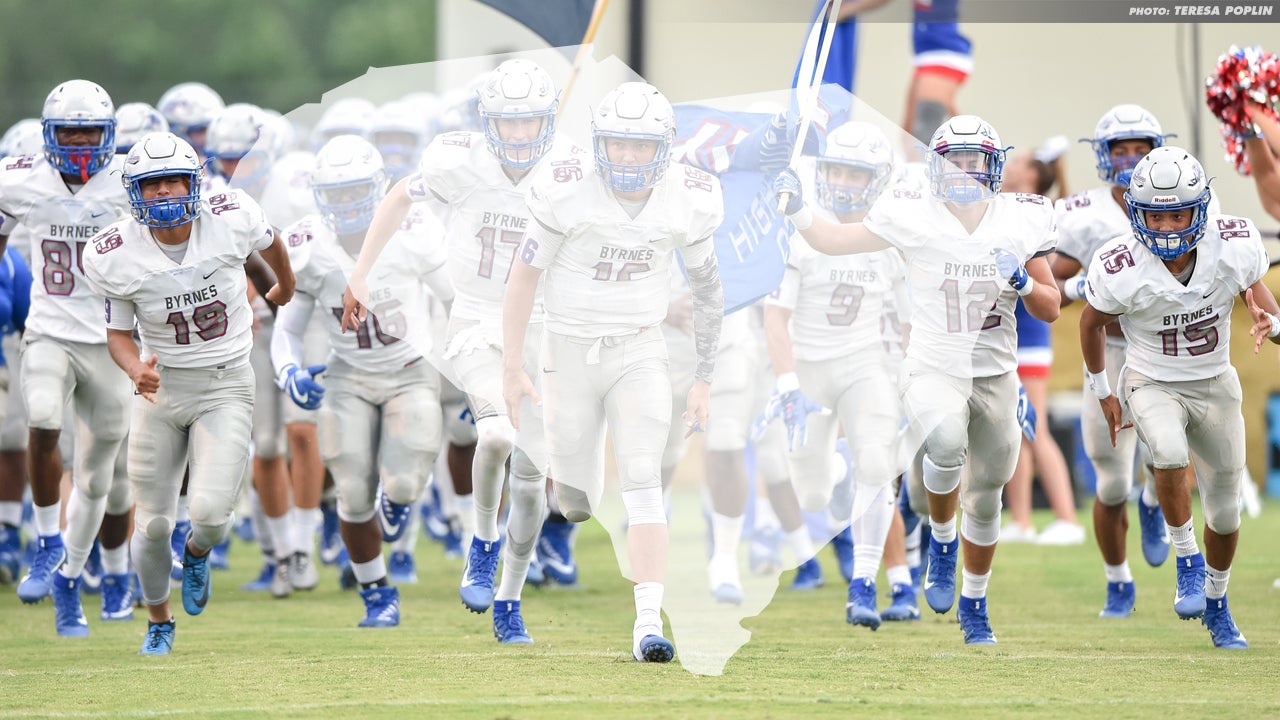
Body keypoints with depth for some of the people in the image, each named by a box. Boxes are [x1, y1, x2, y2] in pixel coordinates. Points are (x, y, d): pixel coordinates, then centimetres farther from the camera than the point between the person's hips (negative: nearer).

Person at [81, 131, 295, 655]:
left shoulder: (231, 219, -15)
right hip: (162, 389, 1)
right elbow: (117, 333, -1)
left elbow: (270, 244, 10)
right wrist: (135, 370, -23)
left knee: (210, 511, -18)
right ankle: (158, 621, 33)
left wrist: (285, 287, 31)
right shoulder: (117, 257, -14)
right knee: (153, 523, 4)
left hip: (226, 386, -1)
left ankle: (197, 552, 21)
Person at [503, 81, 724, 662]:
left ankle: (648, 626, -20)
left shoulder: (687, 200, -10)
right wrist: (511, 369, -7)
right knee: (578, 505, 6)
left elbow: (708, 290, 5)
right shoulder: (568, 193, -19)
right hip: (570, 352, -1)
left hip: (639, 354, 1)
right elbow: (523, 277, -8)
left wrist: (704, 380, 7)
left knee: (643, 483, -15)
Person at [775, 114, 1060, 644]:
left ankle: (974, 604, 34)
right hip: (933, 369, -3)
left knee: (985, 500, 12)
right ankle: (941, 541, -6)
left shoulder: (1022, 222, -1)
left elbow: (1050, 311, 4)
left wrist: (1022, 280, -16)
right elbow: (834, 240, 1)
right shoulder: (914, 217, -7)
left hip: (995, 376, 3)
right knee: (946, 443, -34)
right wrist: (796, 209, -16)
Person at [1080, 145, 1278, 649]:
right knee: (1170, 455, -34)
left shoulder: (1234, 247, -22)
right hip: (1153, 382, -3)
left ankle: (1216, 604, 37)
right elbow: (1091, 323, -4)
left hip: (1215, 384, 3)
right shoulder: (1121, 270, -25)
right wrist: (1103, 392, 3)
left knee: (1224, 509, 12)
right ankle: (1187, 561, -12)